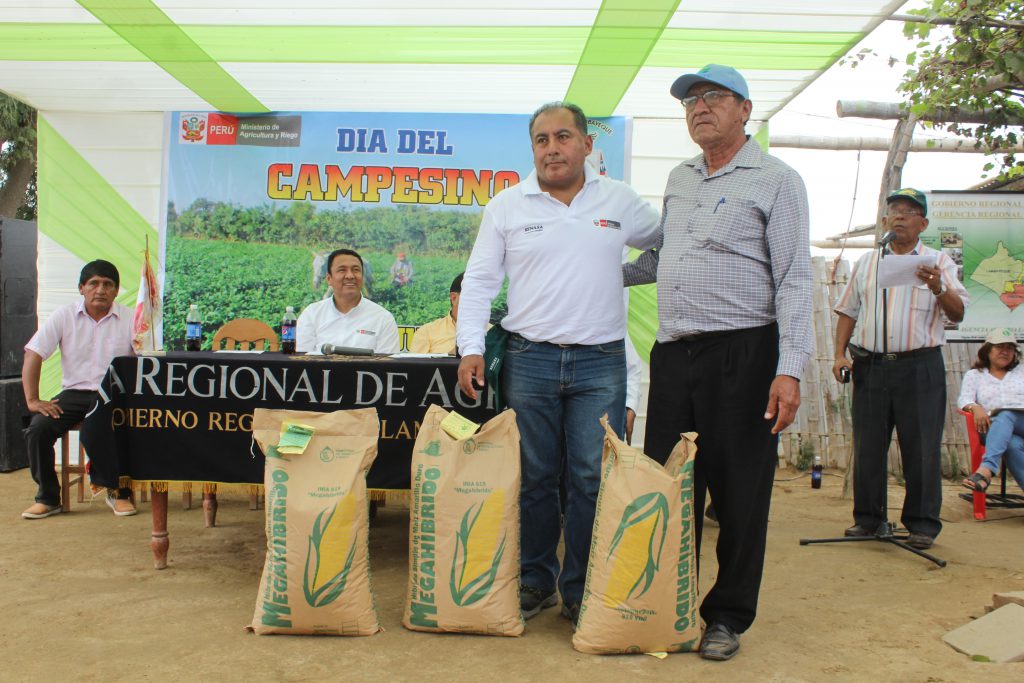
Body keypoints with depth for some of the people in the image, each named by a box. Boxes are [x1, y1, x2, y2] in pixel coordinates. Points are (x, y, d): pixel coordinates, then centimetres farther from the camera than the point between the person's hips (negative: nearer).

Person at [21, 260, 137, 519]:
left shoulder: (130, 319, 1)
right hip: (74, 392, 2)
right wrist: (32, 400, -11)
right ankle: (48, 497, 0)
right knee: (38, 429, -21)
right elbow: (33, 355, 0)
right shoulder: (64, 316, 4)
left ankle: (121, 493, -4)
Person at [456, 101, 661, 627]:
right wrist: (471, 348, -4)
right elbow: (478, 281, 5)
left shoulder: (620, 201, 8)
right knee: (534, 479, 6)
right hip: (528, 360, 0)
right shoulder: (507, 206, 5)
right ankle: (535, 582, 22)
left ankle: (581, 591, 14)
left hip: (601, 364, 0)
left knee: (594, 481, 0)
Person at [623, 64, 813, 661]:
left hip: (743, 354, -5)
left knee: (740, 491, 2)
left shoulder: (776, 180, -2)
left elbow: (794, 279, -9)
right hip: (674, 353, 6)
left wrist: (790, 369, -17)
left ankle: (728, 615, 17)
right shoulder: (679, 180, 17)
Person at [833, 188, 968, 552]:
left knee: (921, 449, 0)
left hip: (920, 367, -3)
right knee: (867, 447, 7)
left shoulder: (938, 262, 5)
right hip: (870, 365, 3)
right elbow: (848, 312, 16)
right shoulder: (866, 263, 15)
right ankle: (867, 517, 19)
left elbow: (957, 314, -5)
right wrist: (840, 354, 4)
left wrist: (938, 288, -25)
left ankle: (922, 523, 11)